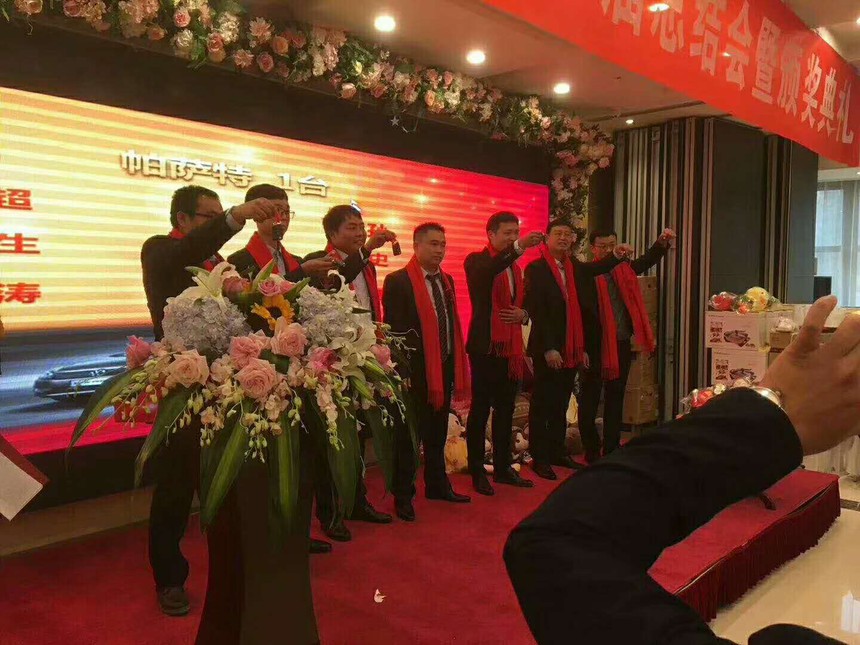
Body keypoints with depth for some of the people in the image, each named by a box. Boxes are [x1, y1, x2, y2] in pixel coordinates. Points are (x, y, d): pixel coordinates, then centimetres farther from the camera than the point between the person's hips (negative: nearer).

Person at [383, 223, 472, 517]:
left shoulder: (447, 280, 11)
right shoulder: (398, 281, -11)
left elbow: (452, 325, 13)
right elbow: (394, 330, -14)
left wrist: (456, 366, 10)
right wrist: (402, 372, -17)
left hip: (444, 369, 7)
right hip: (416, 371, -7)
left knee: (437, 434, 19)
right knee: (408, 436, 5)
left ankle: (437, 485, 34)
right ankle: (403, 496, 19)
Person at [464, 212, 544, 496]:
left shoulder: (515, 267, 17)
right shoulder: (477, 260, -5)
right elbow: (485, 273, -30)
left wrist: (523, 314, 1)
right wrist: (517, 248, -40)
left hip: (511, 349, 7)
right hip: (486, 347, -7)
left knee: (506, 410, 13)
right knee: (481, 409, 0)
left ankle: (503, 468, 24)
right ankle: (477, 471, 10)